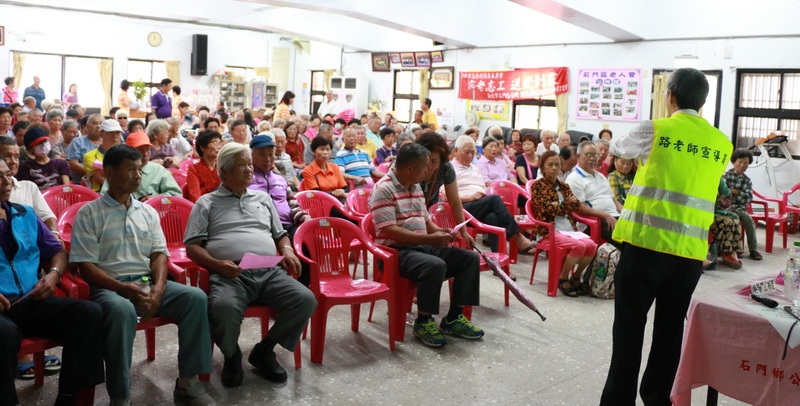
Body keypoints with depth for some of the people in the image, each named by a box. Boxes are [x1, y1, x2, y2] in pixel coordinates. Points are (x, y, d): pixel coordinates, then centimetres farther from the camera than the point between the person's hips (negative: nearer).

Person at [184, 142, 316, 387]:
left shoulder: (263, 198, 27)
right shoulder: (207, 203, 14)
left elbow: (280, 234, 31)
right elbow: (192, 247, 6)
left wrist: (287, 251, 8)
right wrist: (217, 264, -13)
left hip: (270, 272, 4)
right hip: (230, 274, -4)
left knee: (306, 300, -22)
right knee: (224, 307, -38)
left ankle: (264, 351, 1)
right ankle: (232, 356, -3)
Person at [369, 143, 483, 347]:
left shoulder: (416, 188, 13)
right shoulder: (383, 189, -14)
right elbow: (389, 231, -22)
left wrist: (439, 231, -1)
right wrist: (429, 238, -24)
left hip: (422, 246, 9)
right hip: (396, 250, -9)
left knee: (470, 258, -3)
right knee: (436, 266, -35)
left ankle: (454, 318, 2)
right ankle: (423, 322, -15)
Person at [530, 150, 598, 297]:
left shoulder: (564, 186, 21)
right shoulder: (537, 186, 3)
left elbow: (576, 204, 4)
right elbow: (547, 209, -10)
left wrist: (558, 205, -11)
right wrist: (567, 204, -1)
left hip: (569, 228, 6)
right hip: (550, 230, -6)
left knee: (591, 245, -21)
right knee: (579, 245, -28)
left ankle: (575, 277, 0)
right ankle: (563, 279, -10)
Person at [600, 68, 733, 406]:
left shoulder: (654, 131, -2)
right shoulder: (721, 145, 10)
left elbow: (616, 148, 17)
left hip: (645, 243, -4)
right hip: (690, 251, 4)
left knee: (629, 326, 4)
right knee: (670, 329, 15)